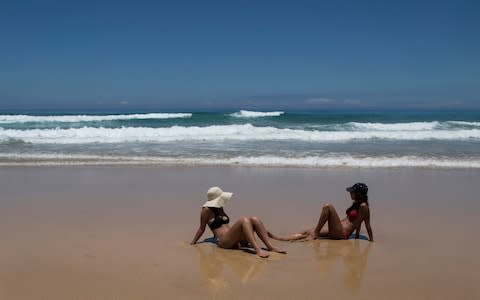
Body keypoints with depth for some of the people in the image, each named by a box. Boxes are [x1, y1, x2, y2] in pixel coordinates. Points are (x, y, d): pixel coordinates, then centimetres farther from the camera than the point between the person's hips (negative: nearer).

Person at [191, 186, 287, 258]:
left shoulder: (219, 208, 23)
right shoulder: (206, 210, 0)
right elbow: (202, 229, 4)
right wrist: (193, 243, 5)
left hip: (236, 240, 8)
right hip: (223, 241, -8)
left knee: (254, 219, -13)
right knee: (244, 220, -31)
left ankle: (270, 247, -23)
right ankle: (258, 249, -48)